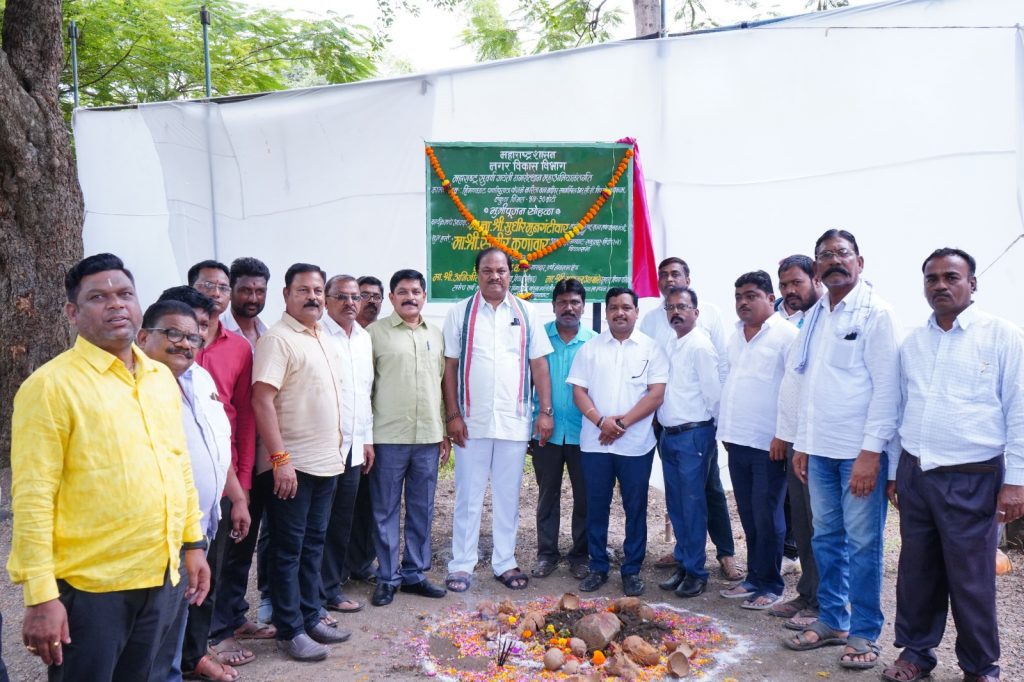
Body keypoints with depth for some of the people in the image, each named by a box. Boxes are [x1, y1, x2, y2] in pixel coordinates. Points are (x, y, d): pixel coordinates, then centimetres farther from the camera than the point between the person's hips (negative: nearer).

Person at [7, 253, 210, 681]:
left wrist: (193, 542, 13)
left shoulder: (162, 377, 7)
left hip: (163, 577, 6)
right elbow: (32, 498, -14)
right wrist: (40, 595, -16)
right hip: (90, 586, -6)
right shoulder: (51, 385, -12)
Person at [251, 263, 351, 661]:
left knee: (313, 546, 16)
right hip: (293, 464, -8)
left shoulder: (326, 340, 13)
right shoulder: (277, 339, -12)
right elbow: (262, 401, -19)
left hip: (327, 462, 8)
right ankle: (289, 631, 14)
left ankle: (310, 618, 27)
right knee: (288, 550, 3)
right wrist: (280, 458, -24)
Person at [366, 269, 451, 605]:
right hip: (388, 437, -4)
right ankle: (387, 577, 17)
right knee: (385, 510, 4)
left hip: (428, 437, 4)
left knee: (422, 511, 11)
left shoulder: (436, 334, 13)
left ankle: (414, 573, 23)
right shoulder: (376, 332, -1)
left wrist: (445, 431, 13)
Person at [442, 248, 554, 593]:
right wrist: (453, 415, -6)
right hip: (472, 421, -1)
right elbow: (450, 366, 0)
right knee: (468, 495, 7)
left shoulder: (525, 313, 6)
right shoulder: (460, 313, 2)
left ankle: (505, 562, 23)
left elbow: (539, 363, 5)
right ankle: (461, 564, 17)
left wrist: (545, 411, -1)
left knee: (508, 496, 11)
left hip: (515, 421, 1)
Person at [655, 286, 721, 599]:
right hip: (668, 435, 8)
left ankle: (696, 571, 9)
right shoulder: (668, 347, 13)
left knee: (693, 504, -1)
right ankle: (682, 564, 24)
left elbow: (713, 392, -11)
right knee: (675, 503, 13)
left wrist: (715, 429, -5)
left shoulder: (700, 346, -10)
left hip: (693, 435, -7)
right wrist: (664, 429, 12)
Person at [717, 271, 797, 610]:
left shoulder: (786, 334, -10)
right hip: (737, 440, 7)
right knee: (748, 516, 15)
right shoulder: (736, 336, 14)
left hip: (768, 444, -7)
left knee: (766, 517, 0)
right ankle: (753, 577, 26)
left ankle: (770, 585, 13)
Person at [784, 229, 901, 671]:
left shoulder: (875, 313, -7)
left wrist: (871, 451, -16)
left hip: (859, 450, -6)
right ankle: (832, 620, 27)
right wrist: (801, 443, 13)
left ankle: (864, 633, 16)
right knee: (826, 539, 13)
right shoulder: (815, 316, 13)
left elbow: (887, 386, -11)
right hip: (819, 449, 6)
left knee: (862, 543, 3)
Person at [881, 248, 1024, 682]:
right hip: (915, 474, 4)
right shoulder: (912, 344, 11)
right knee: (916, 571, 12)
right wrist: (894, 471, 15)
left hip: (972, 478, -4)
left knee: (971, 579, 5)